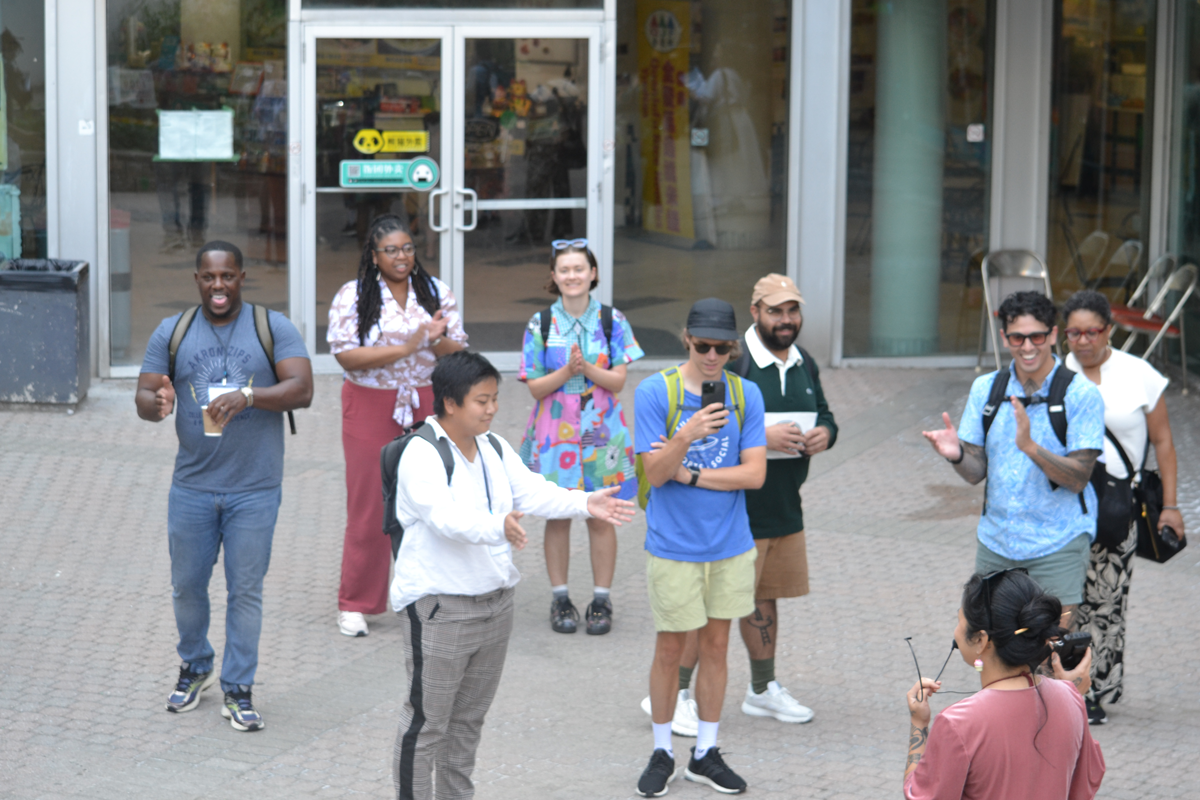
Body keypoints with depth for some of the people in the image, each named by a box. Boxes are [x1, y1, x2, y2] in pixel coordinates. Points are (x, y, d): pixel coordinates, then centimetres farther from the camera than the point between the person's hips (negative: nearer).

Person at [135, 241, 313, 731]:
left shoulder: (274, 328, -1)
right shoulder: (171, 333, 5)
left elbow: (302, 389, -13)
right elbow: (143, 396, 0)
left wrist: (248, 397, -29)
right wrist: (156, 405, -25)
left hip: (254, 490, -2)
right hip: (192, 486, 2)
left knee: (246, 590, 2)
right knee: (187, 585, 11)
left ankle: (238, 690, 13)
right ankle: (195, 667, 34)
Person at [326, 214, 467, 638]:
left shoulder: (437, 292, 8)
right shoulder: (352, 296, -2)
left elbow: (458, 353, 7)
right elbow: (346, 355, -12)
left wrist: (439, 341, -16)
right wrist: (407, 347, -18)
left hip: (427, 407, 3)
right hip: (371, 408, -2)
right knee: (369, 503, 0)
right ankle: (355, 604, 9)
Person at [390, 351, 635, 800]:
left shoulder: (493, 448, 9)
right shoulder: (421, 456, -18)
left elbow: (533, 492, 4)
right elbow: (445, 515, -33)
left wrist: (585, 503, -12)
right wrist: (497, 527, -50)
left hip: (494, 603, 8)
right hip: (437, 607, -8)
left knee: (470, 717, 19)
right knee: (426, 720, -3)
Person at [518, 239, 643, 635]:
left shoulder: (611, 320, 0)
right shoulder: (541, 324, -1)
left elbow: (618, 380, -3)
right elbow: (535, 387, -2)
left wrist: (587, 368, -20)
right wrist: (567, 371, -19)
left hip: (601, 431, 0)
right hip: (554, 430, 0)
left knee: (601, 517, 2)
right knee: (557, 517, 4)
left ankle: (601, 601, 12)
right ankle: (560, 599, 15)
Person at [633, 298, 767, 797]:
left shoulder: (745, 394, -2)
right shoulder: (655, 392, -10)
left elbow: (754, 473, -7)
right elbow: (655, 474, -13)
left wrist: (687, 473, -12)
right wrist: (687, 435, -31)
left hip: (730, 546, 3)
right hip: (673, 546, -2)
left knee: (716, 645, 10)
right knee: (670, 648, 5)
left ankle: (705, 754, 22)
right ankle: (662, 753, 20)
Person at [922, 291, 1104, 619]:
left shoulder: (1081, 394, -9)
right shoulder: (986, 389, 4)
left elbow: (1078, 478, -13)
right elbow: (976, 472, 5)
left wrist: (1030, 446, -28)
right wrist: (956, 455, -17)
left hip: (1058, 545, -4)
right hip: (996, 540, 4)